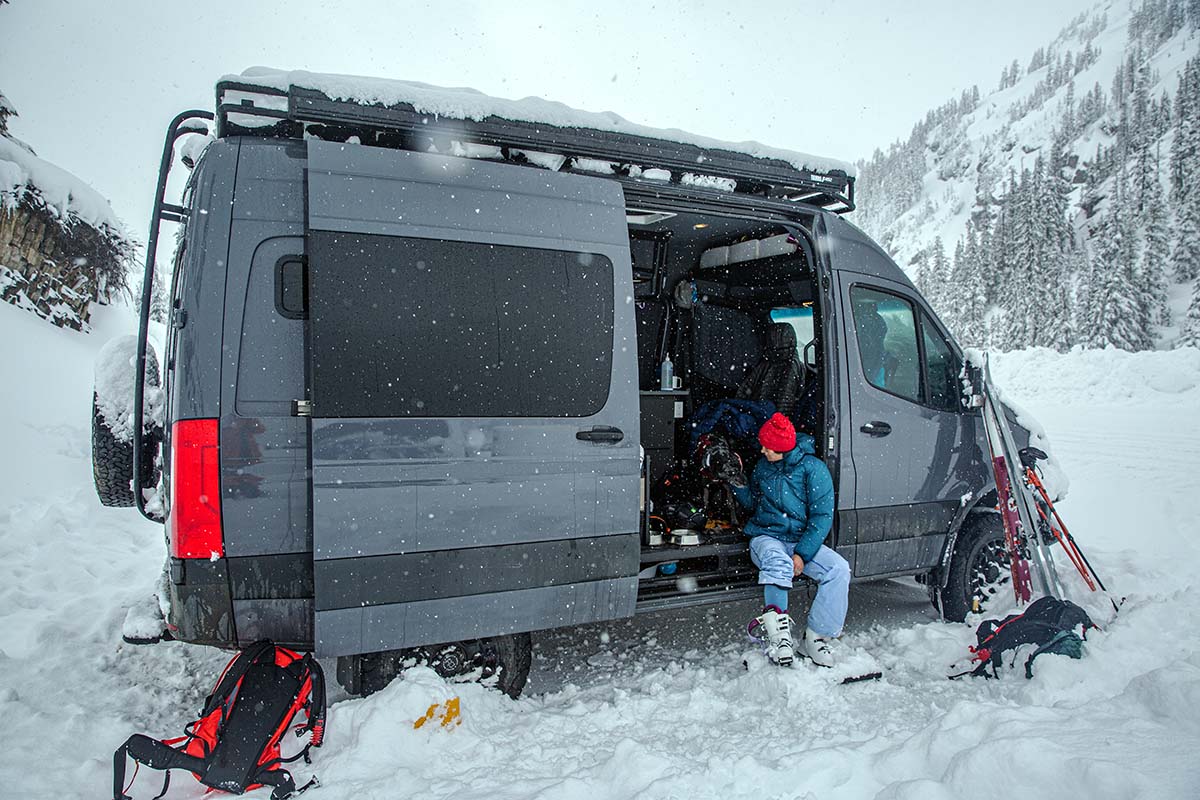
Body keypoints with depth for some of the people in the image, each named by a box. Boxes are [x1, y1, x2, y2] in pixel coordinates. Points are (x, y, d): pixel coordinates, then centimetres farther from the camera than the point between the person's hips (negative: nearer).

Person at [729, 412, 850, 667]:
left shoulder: (813, 469, -7)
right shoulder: (763, 466, 8)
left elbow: (822, 516, -10)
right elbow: (753, 502, 23)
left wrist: (802, 553, -20)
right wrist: (736, 482, 3)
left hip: (802, 540, 0)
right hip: (765, 537, 1)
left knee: (839, 569, -26)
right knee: (777, 562, -36)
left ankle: (816, 637, -17)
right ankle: (778, 635, -41)